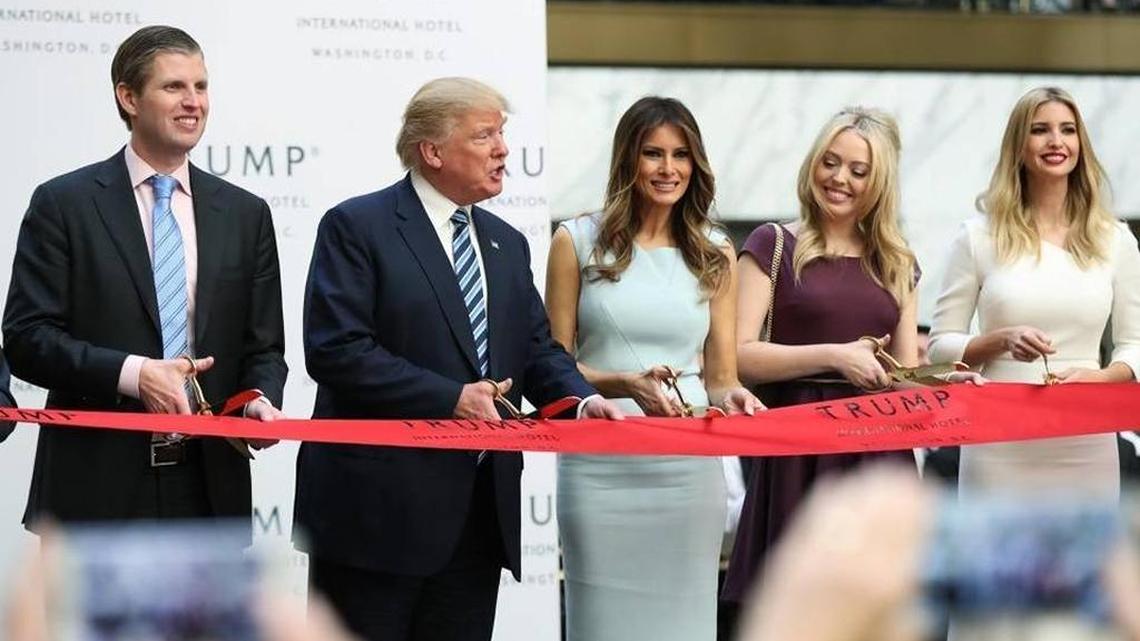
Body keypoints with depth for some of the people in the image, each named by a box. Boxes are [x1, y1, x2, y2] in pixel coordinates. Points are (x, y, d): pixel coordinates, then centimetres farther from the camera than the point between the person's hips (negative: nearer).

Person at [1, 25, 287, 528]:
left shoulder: (245, 214, 12)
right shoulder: (64, 203, 1)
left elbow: (262, 346, 13)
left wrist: (261, 400, -10)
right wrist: (132, 374, -19)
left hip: (208, 487, 4)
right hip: (97, 484, -3)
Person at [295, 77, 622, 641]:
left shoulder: (506, 244, 18)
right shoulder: (356, 227, -5)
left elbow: (536, 348, 18)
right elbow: (335, 350, -15)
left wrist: (582, 399, -4)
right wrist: (450, 398, -18)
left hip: (482, 509, 7)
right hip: (379, 507, -7)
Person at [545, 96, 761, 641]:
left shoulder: (714, 255, 11)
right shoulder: (578, 242, 3)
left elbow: (720, 378, 12)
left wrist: (731, 397, -12)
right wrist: (624, 384, -15)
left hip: (690, 468, 2)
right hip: (601, 467, -2)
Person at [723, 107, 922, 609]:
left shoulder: (896, 264, 17)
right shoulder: (774, 246, 3)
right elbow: (740, 357, -7)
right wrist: (833, 356, -15)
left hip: (879, 459, 4)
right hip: (798, 453, -4)